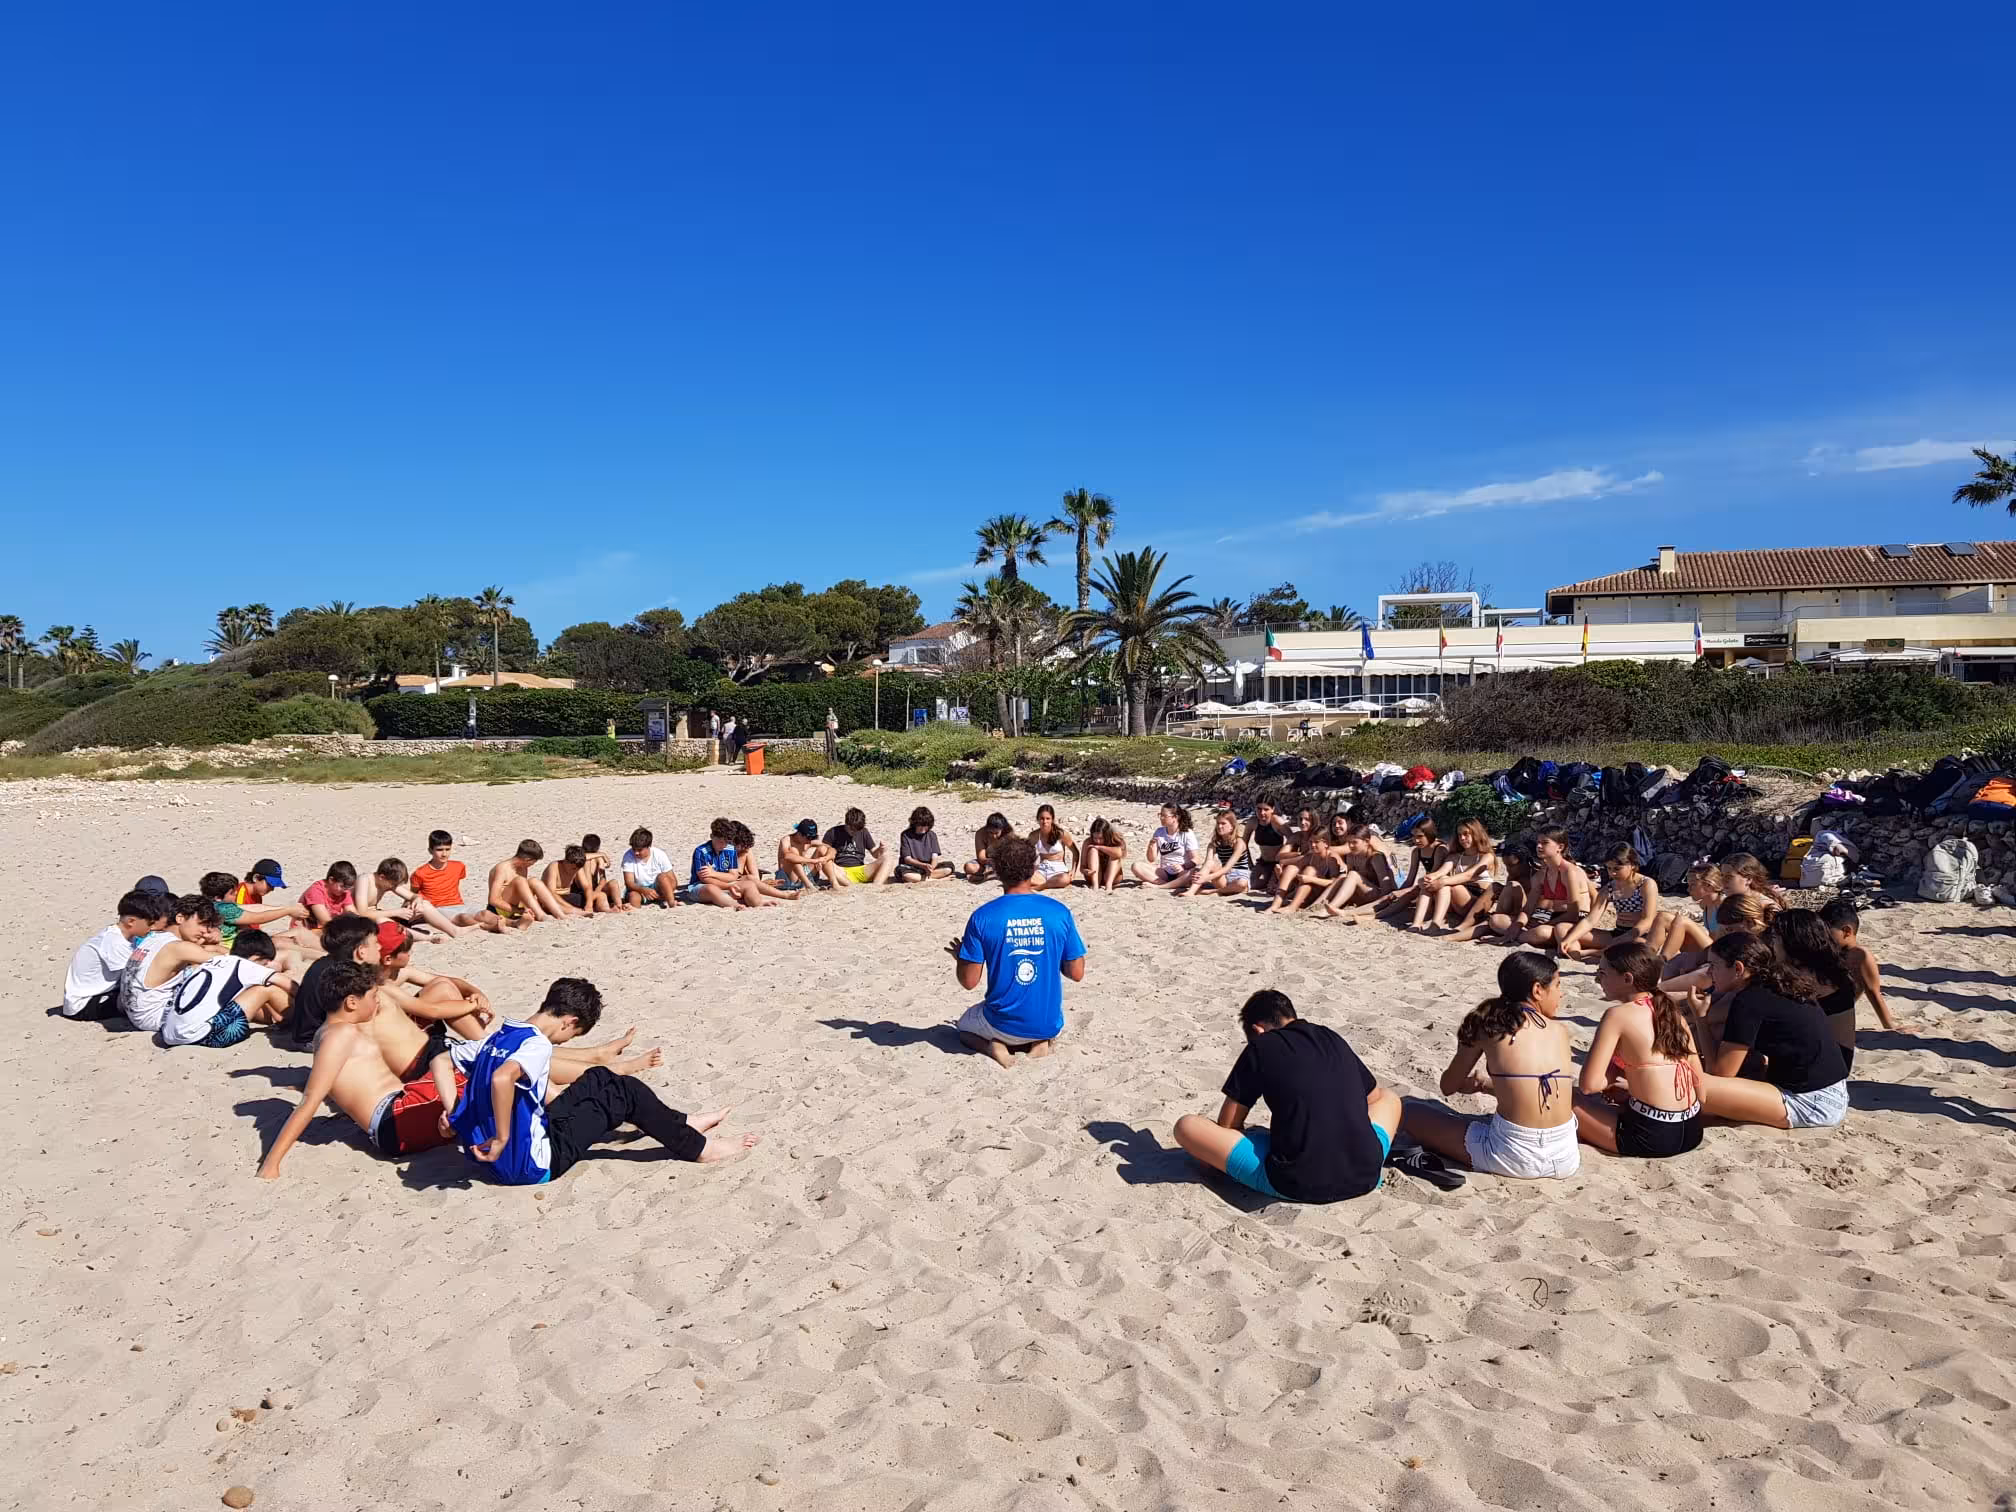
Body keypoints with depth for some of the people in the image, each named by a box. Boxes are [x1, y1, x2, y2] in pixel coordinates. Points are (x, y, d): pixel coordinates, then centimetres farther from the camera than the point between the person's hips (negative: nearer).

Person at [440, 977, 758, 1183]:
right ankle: (698, 1147, 11)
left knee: (601, 1079, 19)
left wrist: (454, 1114, 6)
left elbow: (440, 1061, 13)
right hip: (532, 1165, -9)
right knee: (624, 1091, -1)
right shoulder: (537, 1045, -21)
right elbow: (502, 1078, -40)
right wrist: (502, 1139, -29)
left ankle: (680, 1125, 30)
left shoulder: (498, 1036, 6)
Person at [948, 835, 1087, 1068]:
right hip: (1049, 1025, 2)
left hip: (1003, 1025, -2)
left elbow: (969, 981, -10)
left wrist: (958, 957, 11)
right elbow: (1076, 973, -3)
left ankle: (995, 1045, -1)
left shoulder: (982, 917, -14)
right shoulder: (1059, 912, -9)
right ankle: (1040, 1043, 4)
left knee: (965, 1025, 31)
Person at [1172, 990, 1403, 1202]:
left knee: (1186, 1126, 2)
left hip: (1294, 1185, -4)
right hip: (1364, 1178, 5)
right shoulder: (1334, 1039, 15)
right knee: (1389, 1098, 34)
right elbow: (1373, 1095, 31)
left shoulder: (1260, 1047, 2)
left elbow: (1228, 1125, 6)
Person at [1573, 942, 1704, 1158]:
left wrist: (1612, 1078, 8)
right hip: (1692, 1131, 8)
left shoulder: (1618, 1014, -11)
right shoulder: (1671, 1010, 9)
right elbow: (1698, 1080, 14)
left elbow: (1589, 1085, -14)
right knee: (1614, 1093, 31)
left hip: (1652, 1137, -7)